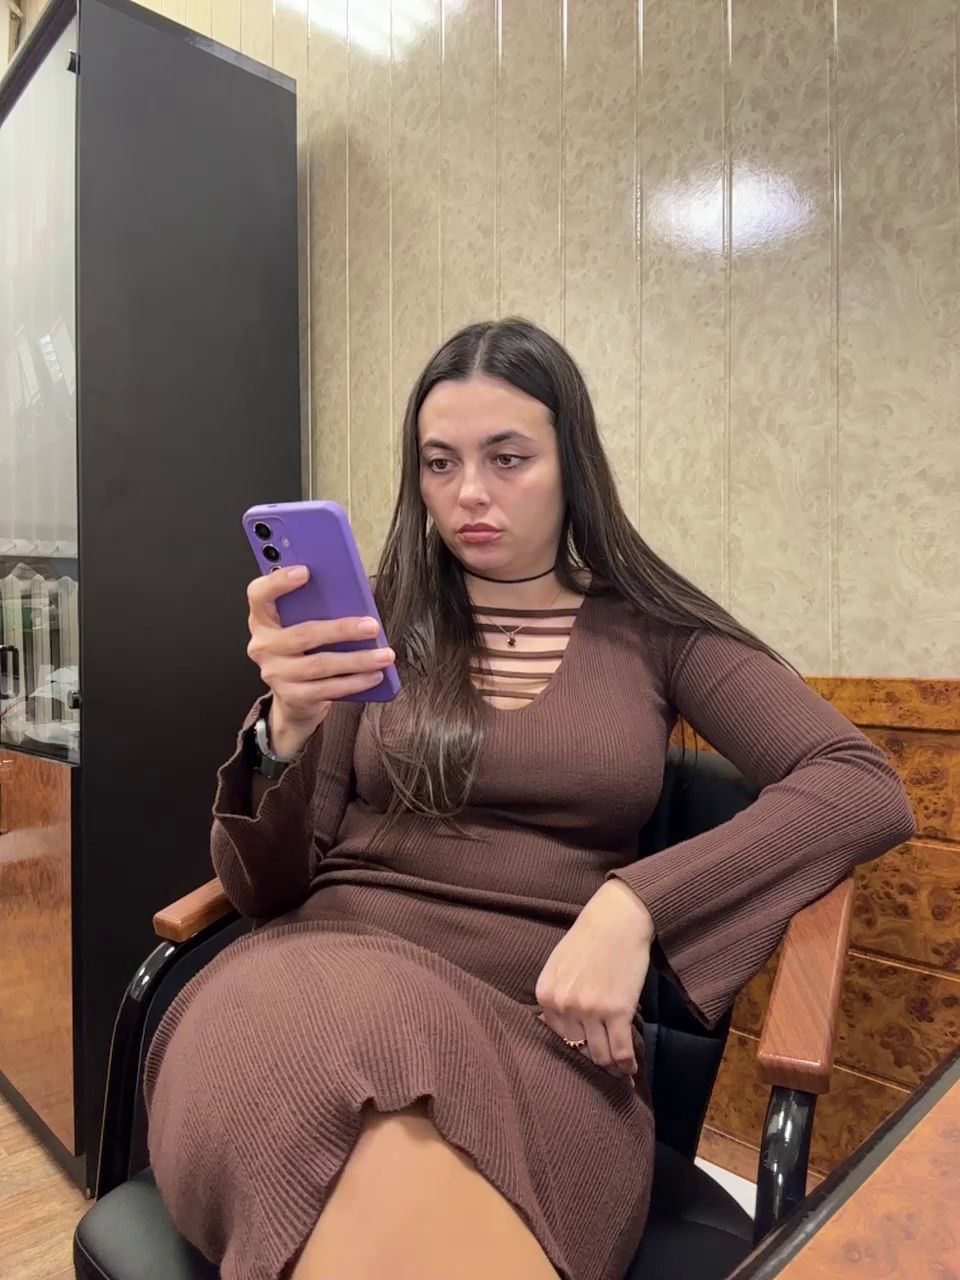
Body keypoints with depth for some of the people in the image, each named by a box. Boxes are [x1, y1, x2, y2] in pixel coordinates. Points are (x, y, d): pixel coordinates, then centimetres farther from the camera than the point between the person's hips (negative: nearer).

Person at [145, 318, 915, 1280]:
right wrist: (286, 728, -18)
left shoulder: (652, 632, 8)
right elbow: (266, 890, 4)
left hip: (537, 1017, 0)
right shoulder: (375, 632, 9)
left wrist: (633, 907, -18)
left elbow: (868, 791, -4)